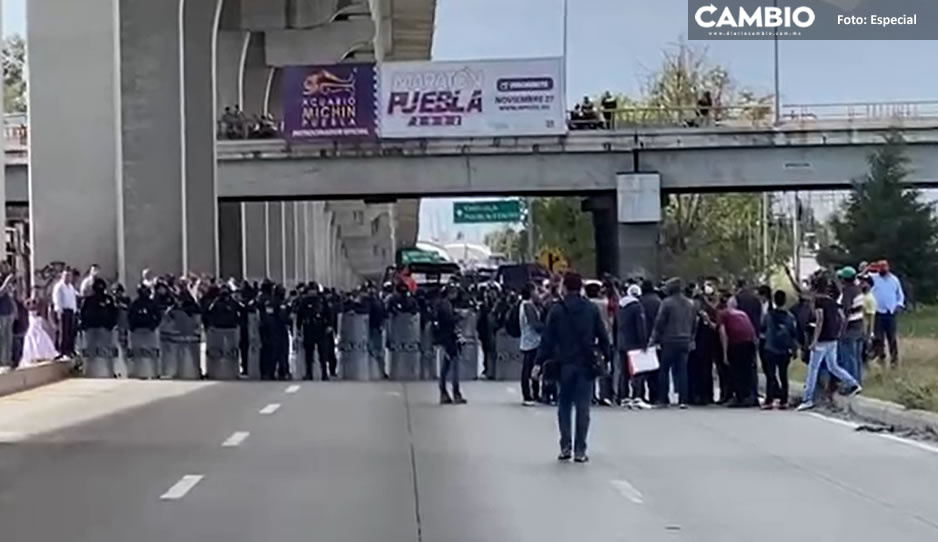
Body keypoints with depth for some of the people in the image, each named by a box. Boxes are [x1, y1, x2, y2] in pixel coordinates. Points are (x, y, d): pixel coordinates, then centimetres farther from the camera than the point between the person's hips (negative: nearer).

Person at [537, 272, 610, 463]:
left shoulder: (557, 310, -4)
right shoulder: (592, 309, 1)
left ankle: (565, 447, 7)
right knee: (583, 407, 3)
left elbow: (547, 339, -5)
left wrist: (540, 362, -1)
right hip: (586, 364, 1)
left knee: (564, 406, 13)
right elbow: (603, 336, 2)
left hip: (564, 364, 0)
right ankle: (580, 450, 1)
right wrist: (606, 356, 11)